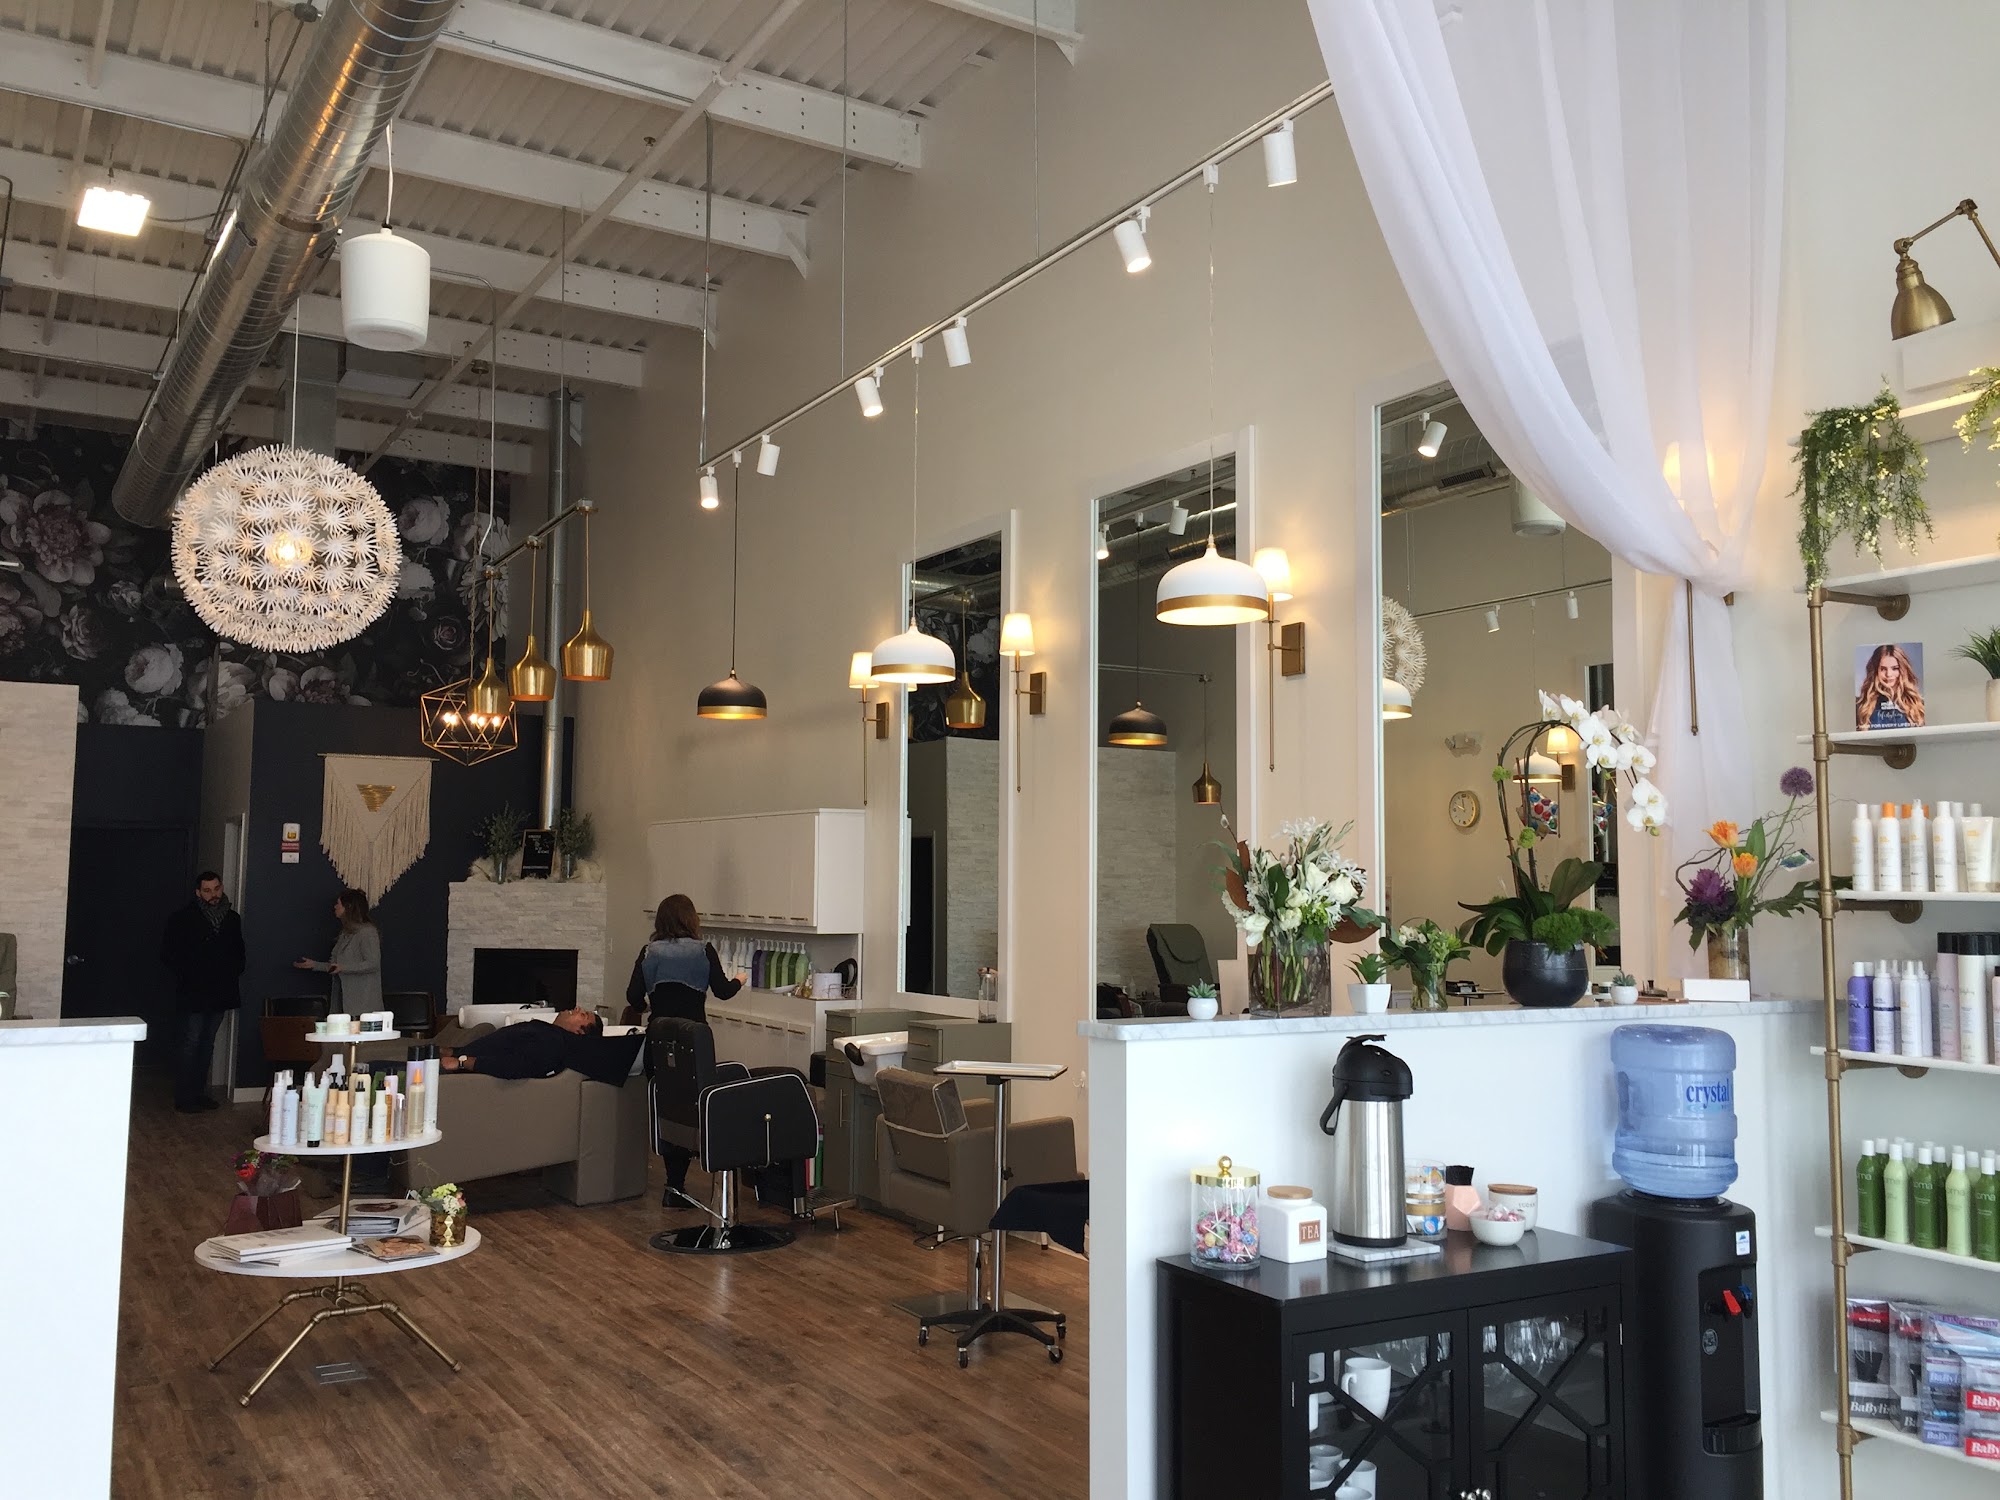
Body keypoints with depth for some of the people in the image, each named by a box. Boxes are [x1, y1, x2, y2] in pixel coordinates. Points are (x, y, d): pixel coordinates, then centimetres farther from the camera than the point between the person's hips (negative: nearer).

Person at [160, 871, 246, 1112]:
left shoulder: (232, 919, 10)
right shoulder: (183, 918, -5)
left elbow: (239, 952, 22)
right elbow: (168, 954, -5)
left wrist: (234, 973, 7)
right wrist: (185, 977, -10)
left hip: (220, 992, 5)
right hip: (193, 993, -5)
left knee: (207, 1043, 12)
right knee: (191, 1043, -5)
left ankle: (199, 1092, 20)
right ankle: (183, 1097, 0)